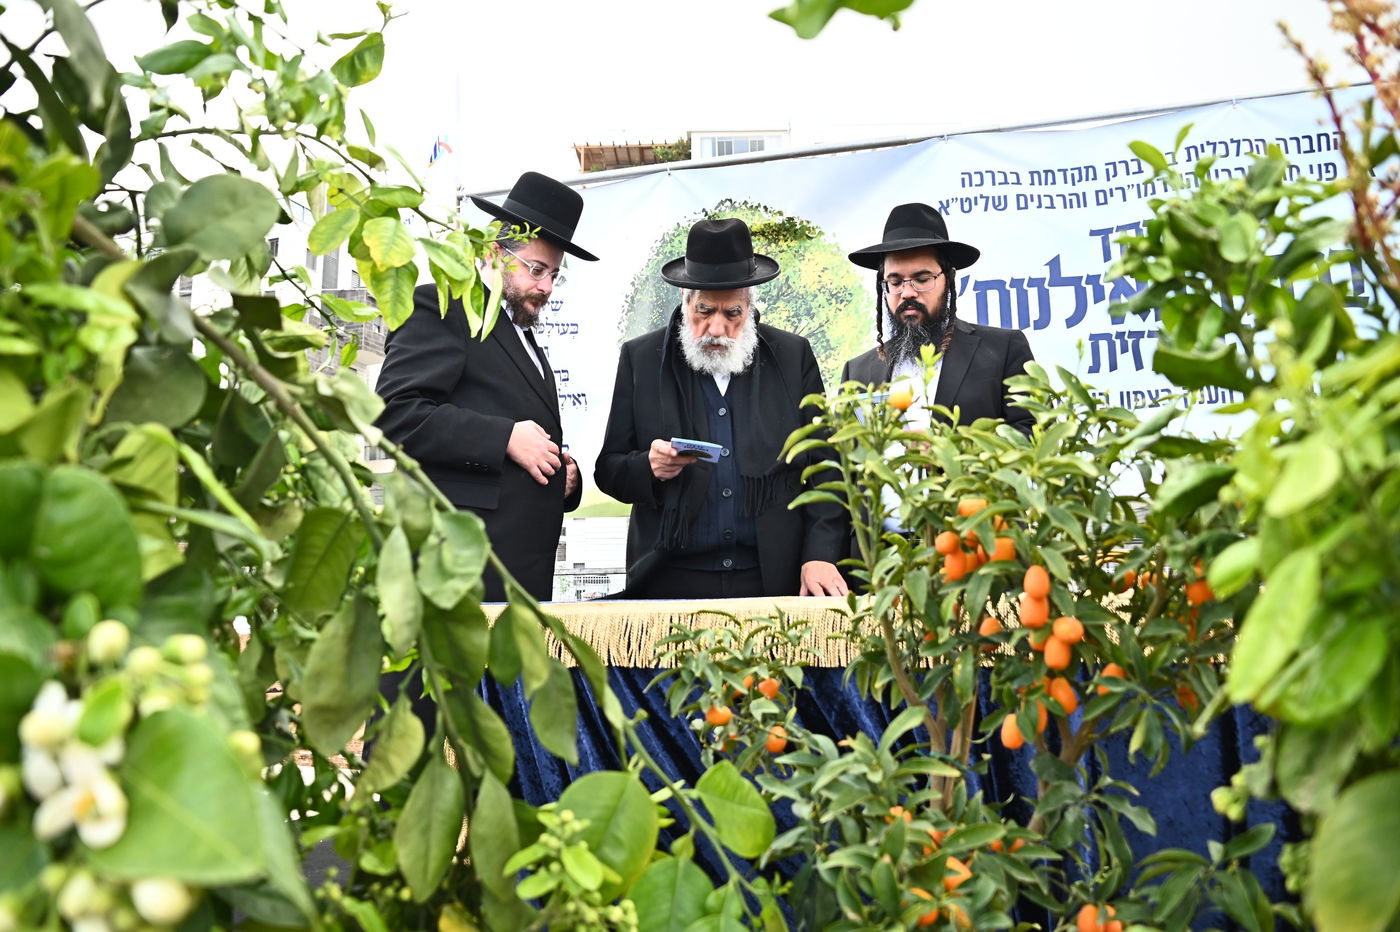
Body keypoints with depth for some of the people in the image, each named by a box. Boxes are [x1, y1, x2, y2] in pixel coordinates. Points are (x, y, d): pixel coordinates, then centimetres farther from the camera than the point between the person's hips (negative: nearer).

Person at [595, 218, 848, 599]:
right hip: (671, 582, 0)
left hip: (773, 580, 0)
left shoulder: (793, 356, 5)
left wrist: (820, 557, -7)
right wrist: (649, 468, -16)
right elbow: (608, 471, 6)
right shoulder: (640, 358, 4)